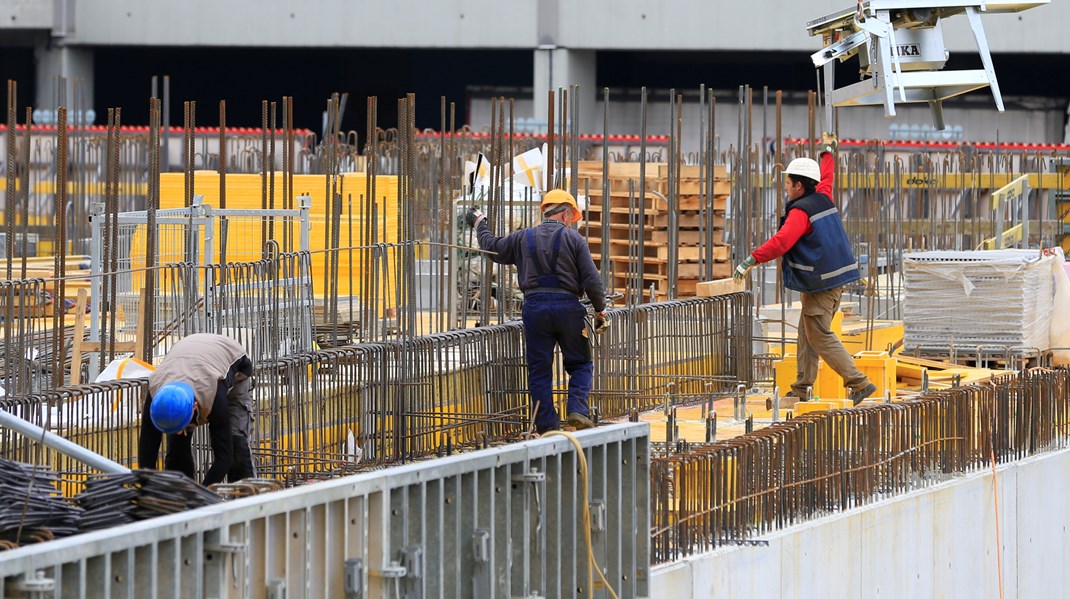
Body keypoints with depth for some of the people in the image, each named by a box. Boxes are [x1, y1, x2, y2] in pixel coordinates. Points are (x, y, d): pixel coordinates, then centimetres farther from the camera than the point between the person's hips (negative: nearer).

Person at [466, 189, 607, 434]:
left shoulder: (523, 238, 9)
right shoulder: (574, 239, 1)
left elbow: (493, 248, 24)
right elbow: (592, 280, -3)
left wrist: (479, 223, 42)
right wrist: (600, 310, 10)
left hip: (534, 306, 2)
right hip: (568, 306, -2)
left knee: (539, 370, 7)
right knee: (580, 364, 11)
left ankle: (547, 426, 2)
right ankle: (577, 409, -11)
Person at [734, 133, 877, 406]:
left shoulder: (800, 212, -18)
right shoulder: (823, 199, 7)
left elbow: (781, 242, -31)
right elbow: (826, 177, 30)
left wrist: (751, 260, -33)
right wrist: (828, 151, 47)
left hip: (820, 285, -9)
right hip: (838, 277, 9)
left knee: (820, 337, -5)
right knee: (807, 332, 16)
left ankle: (859, 383, -10)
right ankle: (802, 388, 18)